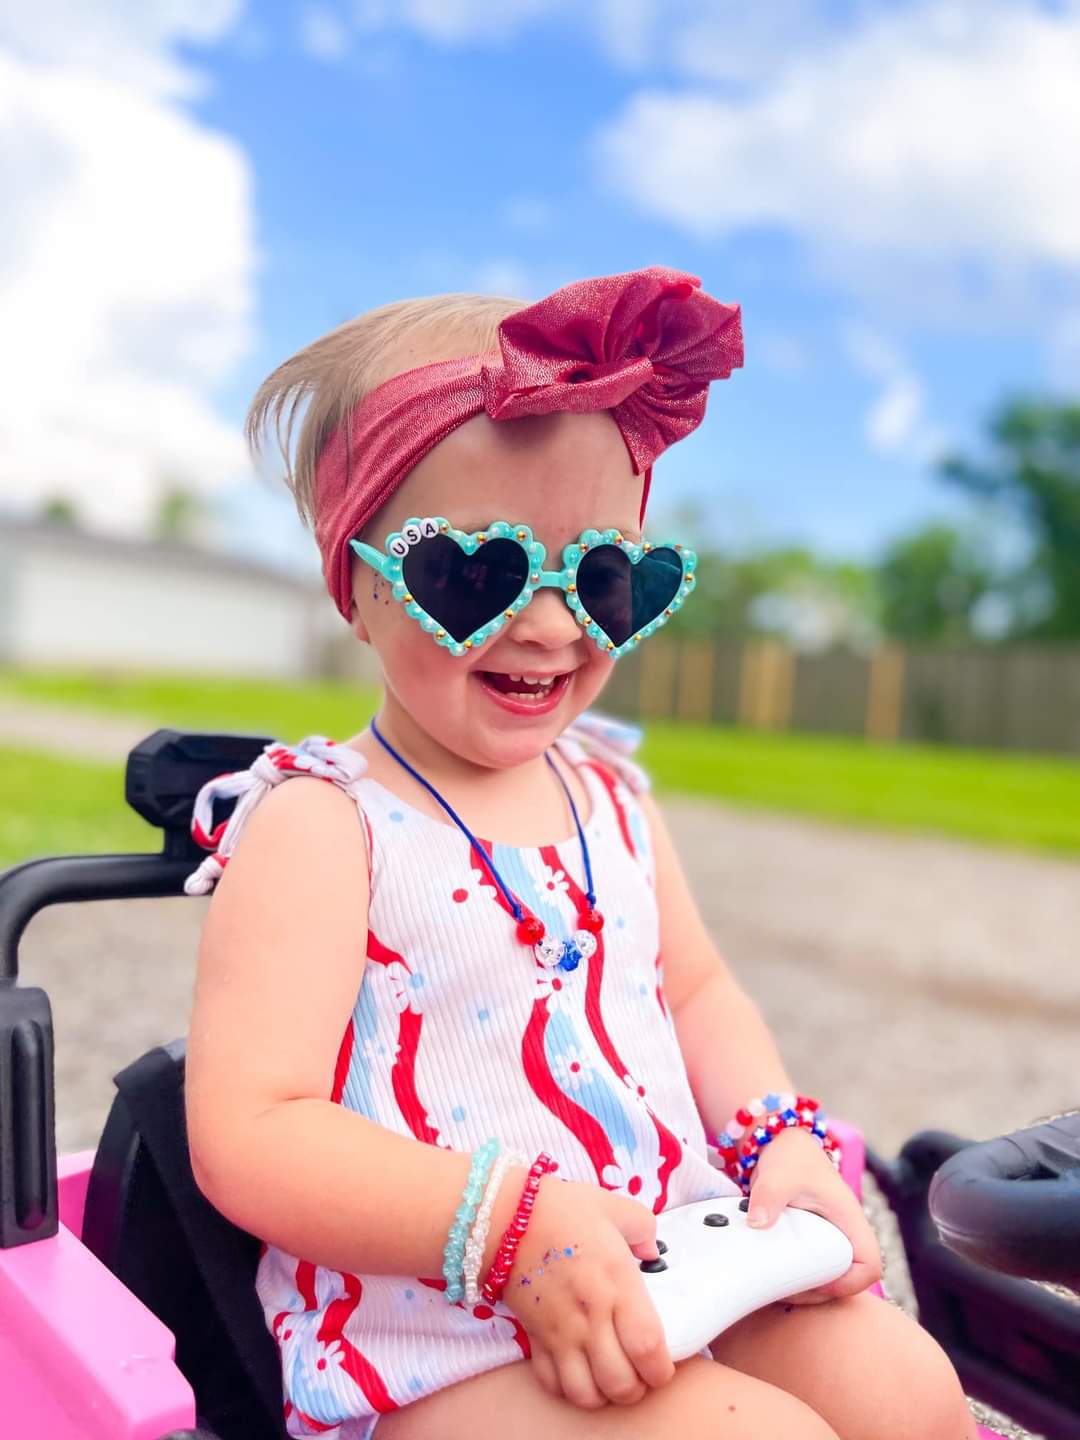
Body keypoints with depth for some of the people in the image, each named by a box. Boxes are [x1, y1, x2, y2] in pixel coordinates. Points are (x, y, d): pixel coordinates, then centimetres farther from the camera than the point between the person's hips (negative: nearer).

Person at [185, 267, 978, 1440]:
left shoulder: (607, 787, 7)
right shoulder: (323, 825, -15)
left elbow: (695, 989, 16)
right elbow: (247, 1138, -20)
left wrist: (780, 1137, -2)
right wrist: (518, 1224, -28)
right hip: (436, 1339, -6)